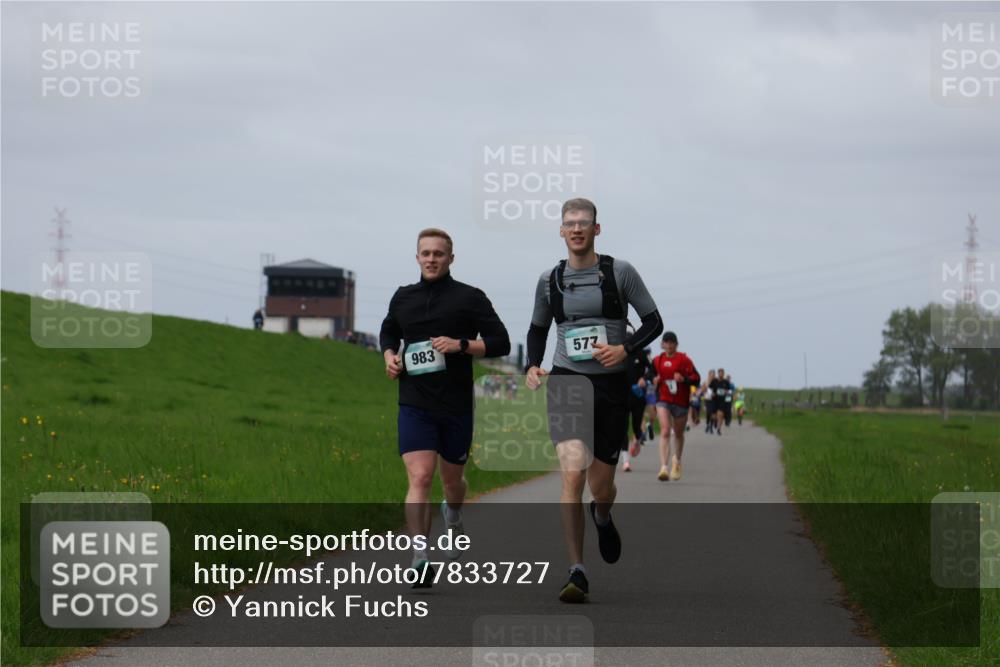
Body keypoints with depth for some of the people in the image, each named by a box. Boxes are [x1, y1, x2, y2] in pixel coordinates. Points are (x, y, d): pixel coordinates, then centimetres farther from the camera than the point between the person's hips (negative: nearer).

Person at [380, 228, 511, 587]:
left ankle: (453, 515, 52)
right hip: (414, 405, 0)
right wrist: (389, 355, 6)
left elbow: (500, 342, -4)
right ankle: (419, 560, -21)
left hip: (457, 406, 0)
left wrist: (461, 345, -18)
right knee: (419, 478, -16)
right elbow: (388, 332, 27)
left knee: (452, 479, 16)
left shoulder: (470, 298, -1)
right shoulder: (403, 298, 8)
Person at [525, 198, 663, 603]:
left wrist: (625, 349, -14)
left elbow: (653, 322, 3)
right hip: (566, 383, 0)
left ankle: (603, 519, 46)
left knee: (600, 485, 6)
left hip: (611, 386, 0)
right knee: (573, 474, -17)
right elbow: (537, 329, 22)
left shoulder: (619, 273, 0)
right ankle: (577, 574, -18)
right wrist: (533, 366, 4)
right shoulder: (550, 280, 7)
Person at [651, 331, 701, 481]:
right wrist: (656, 381, 0)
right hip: (663, 400, 1)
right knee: (665, 432, -16)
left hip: (681, 401, -1)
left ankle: (677, 461, 42)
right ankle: (664, 467, -25)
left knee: (678, 434, 15)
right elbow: (654, 376, 23)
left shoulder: (684, 359, -3)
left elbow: (696, 378, -5)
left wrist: (684, 379, -22)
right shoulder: (657, 360, 7)